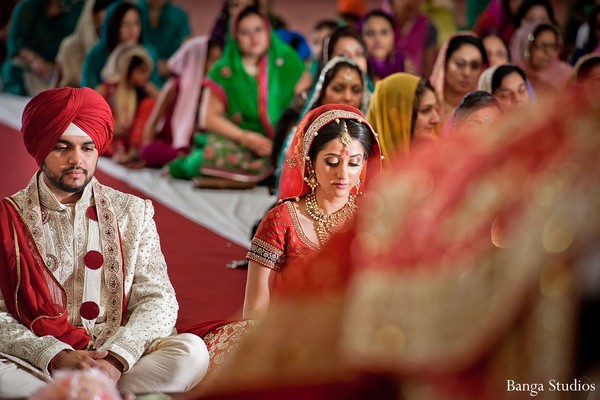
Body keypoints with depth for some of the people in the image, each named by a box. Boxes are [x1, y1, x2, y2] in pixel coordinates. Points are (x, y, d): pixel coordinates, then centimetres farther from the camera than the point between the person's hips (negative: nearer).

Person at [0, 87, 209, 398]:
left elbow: (158, 301, 4)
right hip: (38, 368, -2)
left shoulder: (133, 212, 14)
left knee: (191, 350, -28)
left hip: (118, 364, 2)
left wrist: (116, 359, -15)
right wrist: (56, 356, -19)